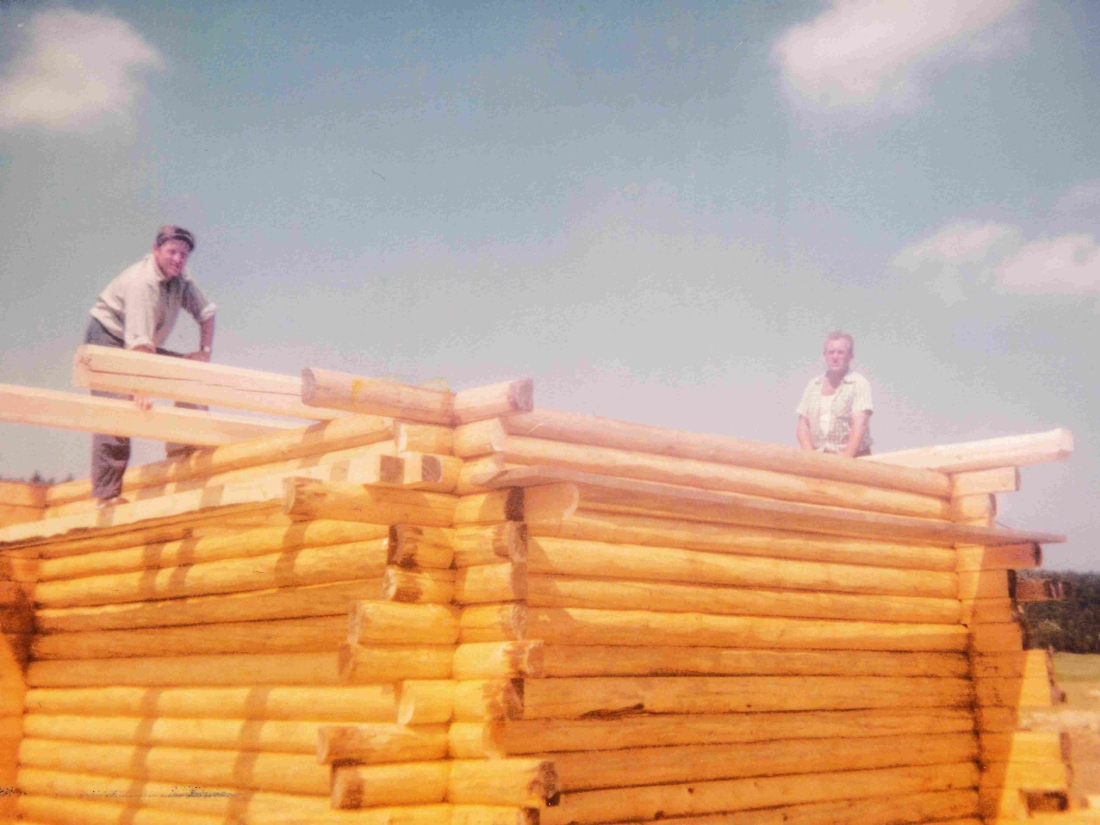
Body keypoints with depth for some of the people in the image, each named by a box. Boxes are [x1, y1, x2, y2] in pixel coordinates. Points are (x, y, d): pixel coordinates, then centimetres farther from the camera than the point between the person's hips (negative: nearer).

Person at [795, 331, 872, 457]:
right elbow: (803, 426, 11)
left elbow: (860, 425, -7)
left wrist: (845, 457, -17)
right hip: (818, 457, 3)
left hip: (853, 458, -3)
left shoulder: (859, 383, 3)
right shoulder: (814, 385, 15)